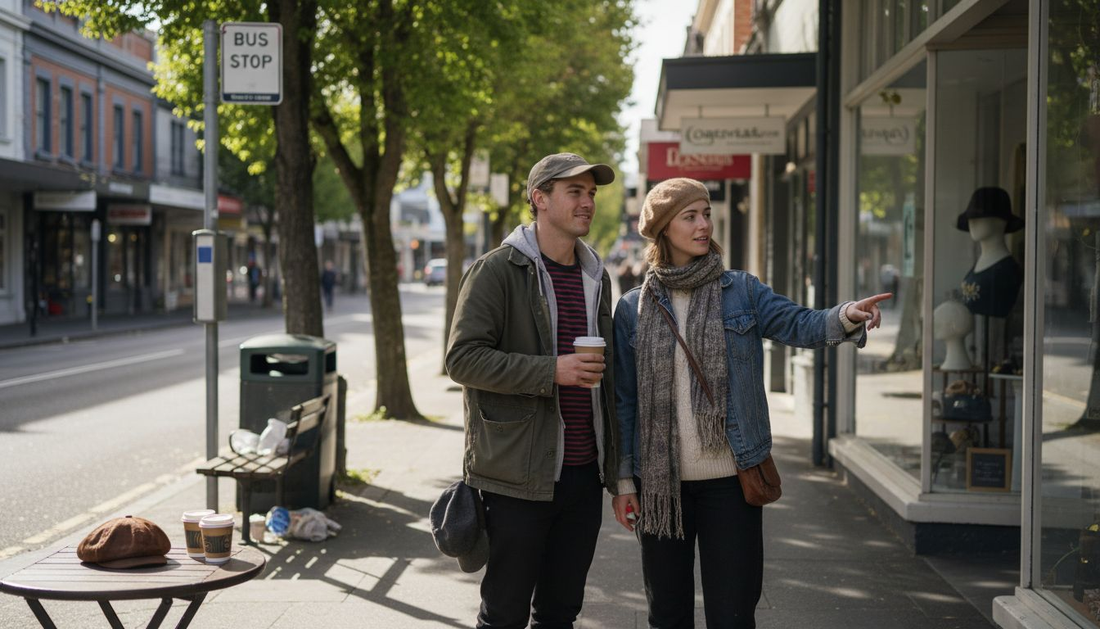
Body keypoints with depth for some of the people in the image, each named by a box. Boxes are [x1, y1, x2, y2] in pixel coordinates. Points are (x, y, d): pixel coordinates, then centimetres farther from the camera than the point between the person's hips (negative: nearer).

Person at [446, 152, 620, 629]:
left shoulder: (596, 277, 14)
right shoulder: (498, 270, -7)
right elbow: (463, 358, -15)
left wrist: (614, 466, 19)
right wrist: (551, 371, -22)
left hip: (583, 474, 6)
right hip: (518, 477, -6)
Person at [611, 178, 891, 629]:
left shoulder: (741, 292, 2)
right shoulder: (633, 309, 1)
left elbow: (798, 324, -12)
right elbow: (623, 401, 3)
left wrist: (845, 316, -33)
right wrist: (622, 480, 0)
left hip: (730, 479, 0)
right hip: (660, 483, 0)